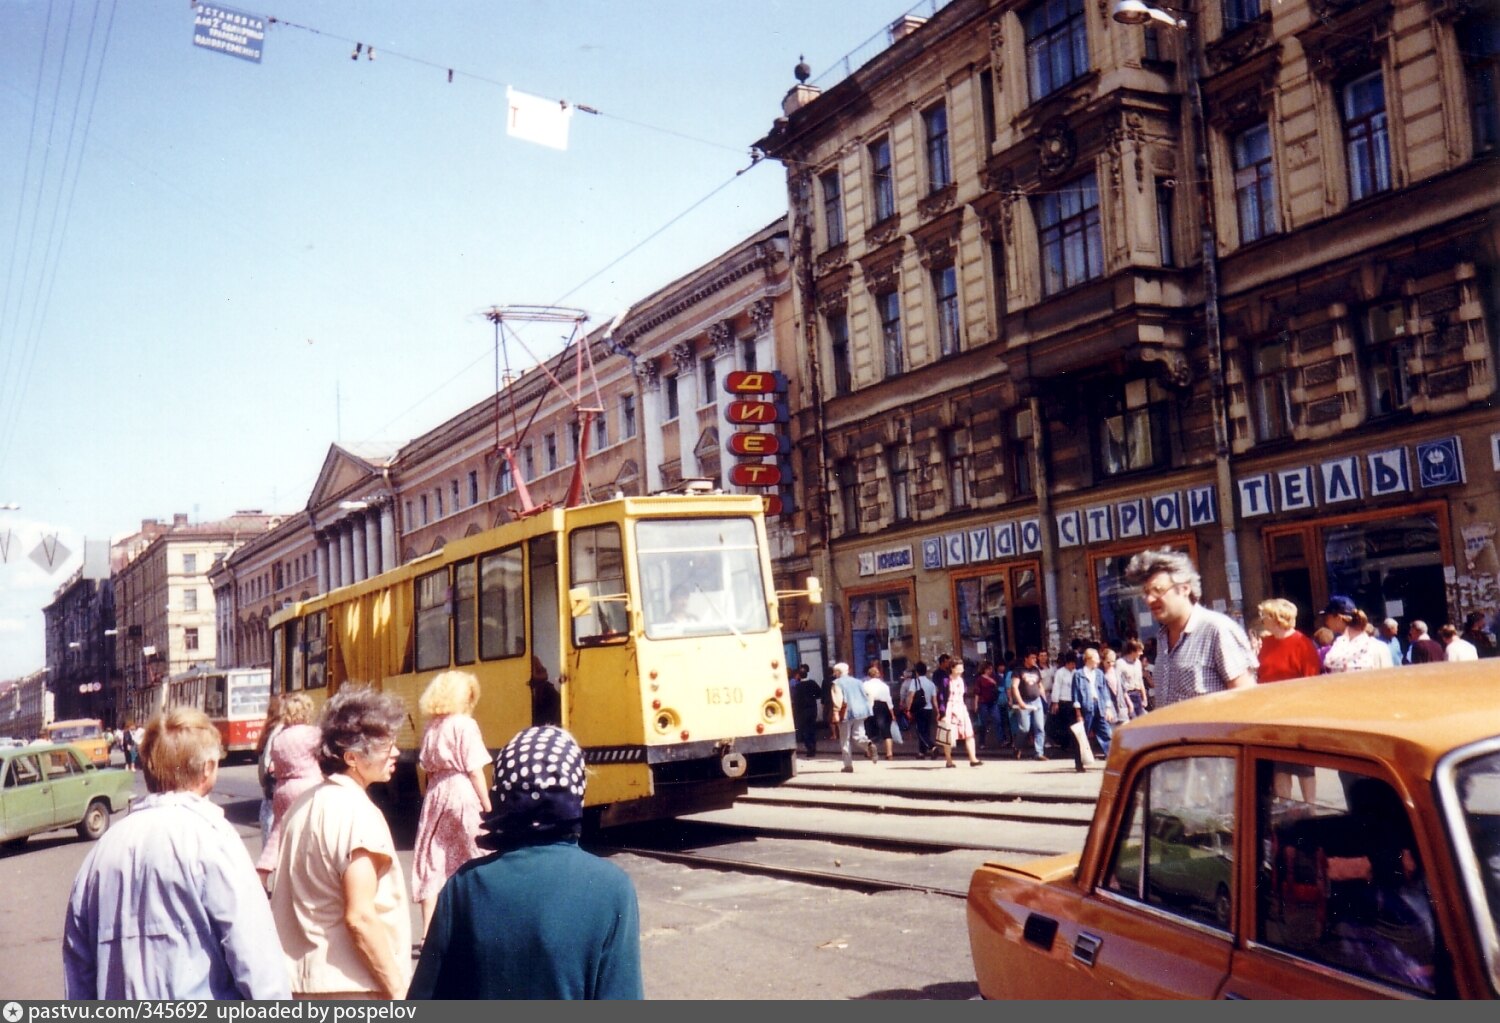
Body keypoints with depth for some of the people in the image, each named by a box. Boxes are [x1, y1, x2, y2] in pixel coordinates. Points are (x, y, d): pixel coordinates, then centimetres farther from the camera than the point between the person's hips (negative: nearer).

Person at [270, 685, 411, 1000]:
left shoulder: (304, 804, 10)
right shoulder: (357, 813, -17)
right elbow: (360, 916, -22)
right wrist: (399, 990, -15)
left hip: (303, 985, 9)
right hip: (353, 987, -9)